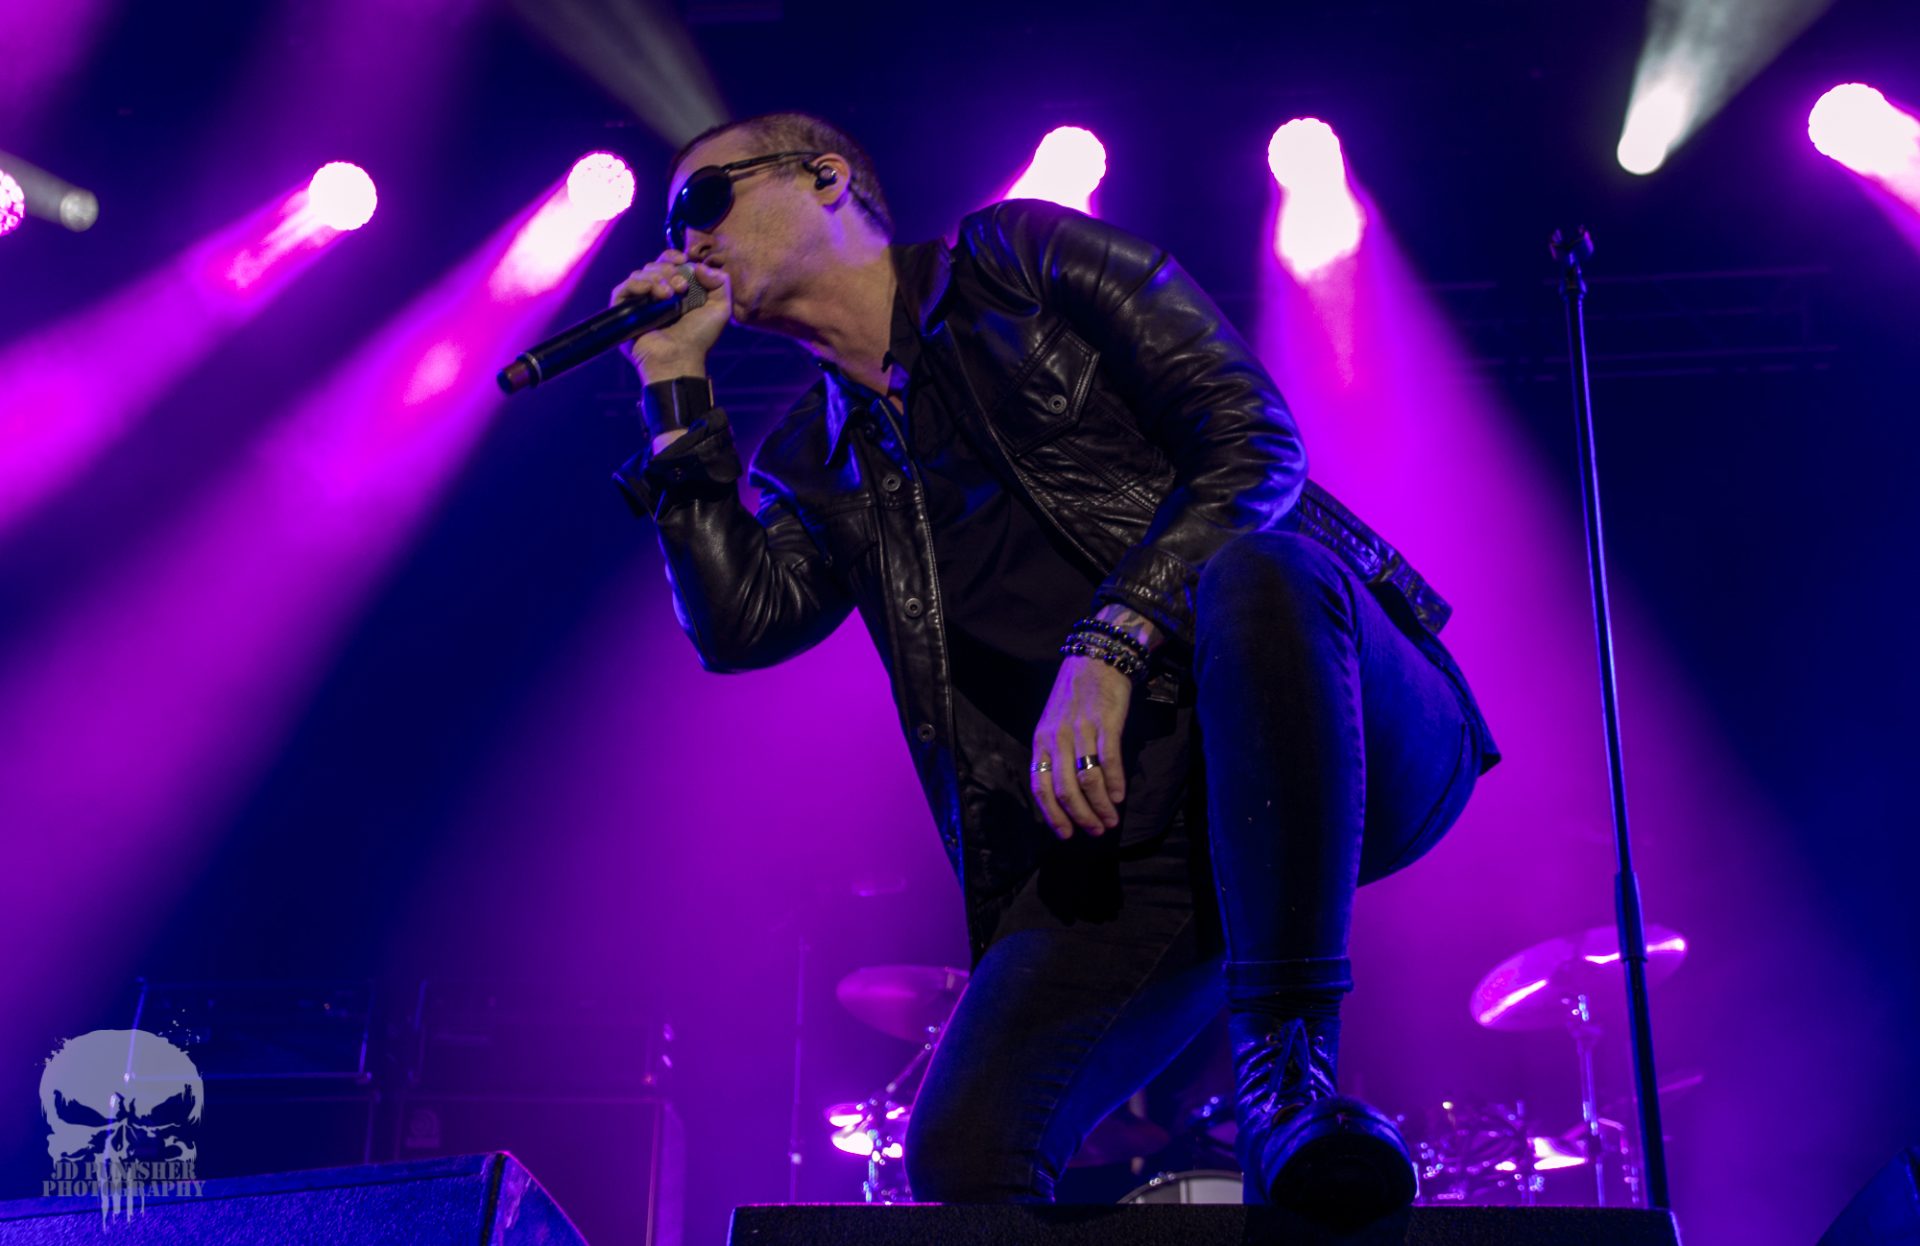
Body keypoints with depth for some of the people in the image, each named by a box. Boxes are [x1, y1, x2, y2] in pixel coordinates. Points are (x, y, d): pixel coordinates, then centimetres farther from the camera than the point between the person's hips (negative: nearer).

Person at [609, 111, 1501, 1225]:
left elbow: (1252, 437, -4)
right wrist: (678, 388, 5)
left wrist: (1109, 645, -17)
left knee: (1254, 569, -37)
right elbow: (741, 620, 1)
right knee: (963, 1152, -21)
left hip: (1344, 751, -2)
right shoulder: (822, 460, 20)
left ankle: (1291, 1061, -29)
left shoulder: (1024, 257, 8)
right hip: (1116, 830, 3)